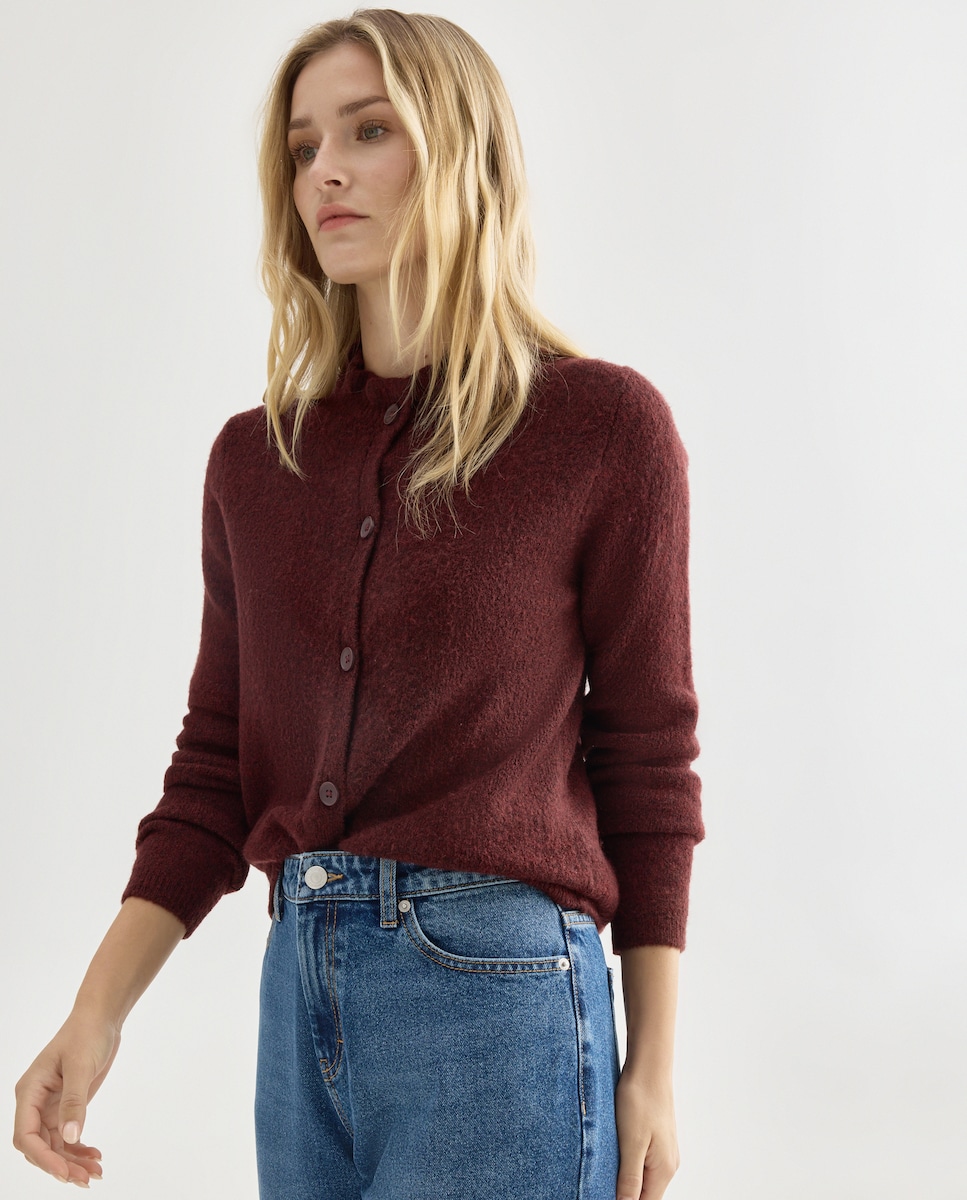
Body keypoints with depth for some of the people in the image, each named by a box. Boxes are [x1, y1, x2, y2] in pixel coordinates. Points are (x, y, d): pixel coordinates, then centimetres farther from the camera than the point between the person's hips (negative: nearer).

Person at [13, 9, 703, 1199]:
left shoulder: (604, 425, -6)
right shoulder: (255, 457, 6)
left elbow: (646, 763, -3)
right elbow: (216, 760, 8)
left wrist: (651, 1068, 0)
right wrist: (97, 1009, -3)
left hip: (497, 987, -4)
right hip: (300, 988, 5)